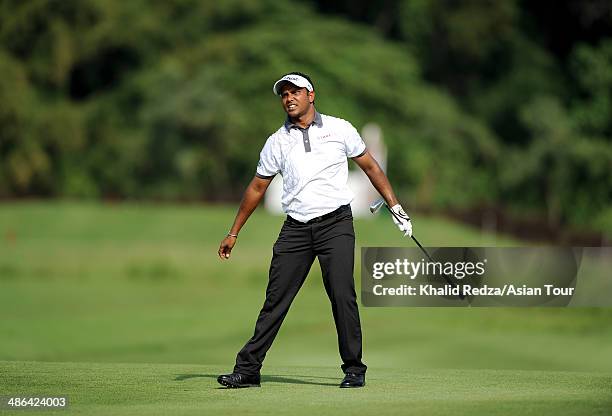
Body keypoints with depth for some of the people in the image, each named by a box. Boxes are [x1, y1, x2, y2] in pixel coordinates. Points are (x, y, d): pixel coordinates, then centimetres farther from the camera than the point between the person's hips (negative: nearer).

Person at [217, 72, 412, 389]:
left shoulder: (339, 129, 4)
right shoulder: (277, 142, 9)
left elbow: (370, 166, 13)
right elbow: (257, 188, 18)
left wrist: (396, 207, 10)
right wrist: (233, 233, 19)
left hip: (336, 223, -2)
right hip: (295, 229, 2)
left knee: (342, 296, -11)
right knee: (275, 299, -1)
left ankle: (354, 369, -1)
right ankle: (248, 369, 2)